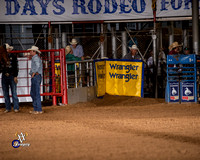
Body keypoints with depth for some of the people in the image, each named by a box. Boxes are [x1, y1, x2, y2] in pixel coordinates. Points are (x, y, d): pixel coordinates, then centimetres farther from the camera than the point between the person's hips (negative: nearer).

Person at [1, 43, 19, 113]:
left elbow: (16, 67, -3)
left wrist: (15, 76, -10)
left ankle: (16, 108, -1)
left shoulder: (13, 56, -2)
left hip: (12, 76, -4)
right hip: (4, 76, 4)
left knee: (14, 93, -4)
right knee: (5, 93, 6)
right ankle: (8, 108, 12)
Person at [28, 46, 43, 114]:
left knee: (36, 93, -9)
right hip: (34, 77, 11)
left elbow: (38, 65, -28)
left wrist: (33, 73, -23)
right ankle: (35, 109, 17)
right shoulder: (34, 58, 22)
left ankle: (39, 109, -9)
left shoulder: (36, 58, -11)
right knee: (32, 93, 14)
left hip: (36, 76, -11)